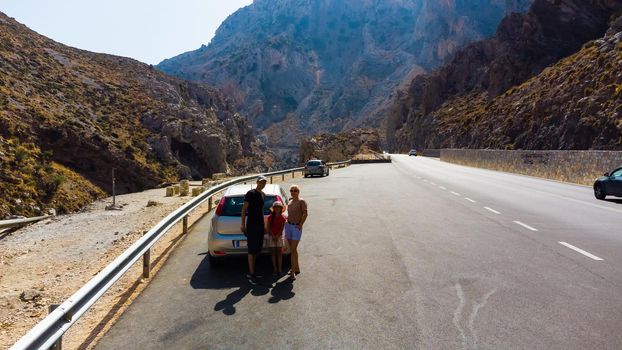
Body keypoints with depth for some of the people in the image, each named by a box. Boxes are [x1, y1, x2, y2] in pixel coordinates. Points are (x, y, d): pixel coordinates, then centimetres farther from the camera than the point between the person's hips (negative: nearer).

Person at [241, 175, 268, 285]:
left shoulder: (262, 194, 14)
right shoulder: (250, 193, -9)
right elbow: (244, 209, -11)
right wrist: (243, 224, -16)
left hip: (260, 225, 8)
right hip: (251, 225, -8)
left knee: (258, 249, 12)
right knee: (252, 250, -5)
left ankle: (250, 272, 23)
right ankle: (252, 274, 0)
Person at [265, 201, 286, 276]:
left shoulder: (282, 217, -2)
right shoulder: (270, 217, -2)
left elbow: (282, 228, -6)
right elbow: (268, 228, -4)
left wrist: (277, 236, -14)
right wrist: (273, 236, -13)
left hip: (279, 236, 0)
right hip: (271, 236, 0)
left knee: (279, 252, 0)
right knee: (274, 253, 2)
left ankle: (280, 269, 4)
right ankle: (275, 269, 6)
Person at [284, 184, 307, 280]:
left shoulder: (301, 201, -8)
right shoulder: (290, 202, 13)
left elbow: (305, 213, -14)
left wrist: (300, 225, -19)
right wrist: (286, 222, 7)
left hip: (296, 227, -7)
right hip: (288, 226, 7)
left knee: (293, 249, -9)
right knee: (292, 249, 12)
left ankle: (293, 271, -4)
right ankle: (297, 269, 24)